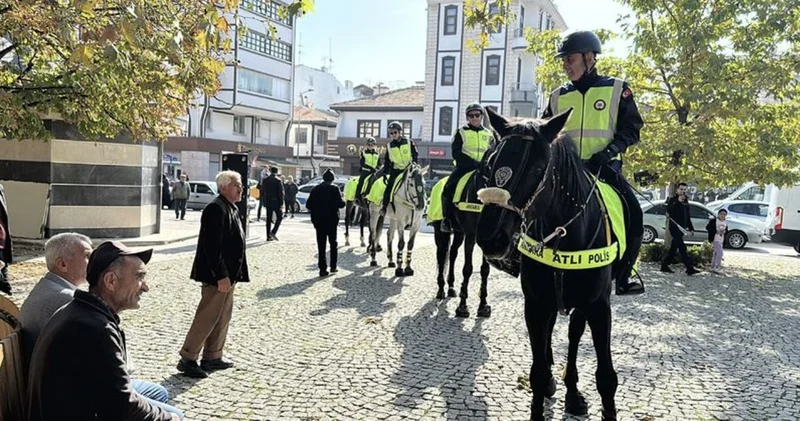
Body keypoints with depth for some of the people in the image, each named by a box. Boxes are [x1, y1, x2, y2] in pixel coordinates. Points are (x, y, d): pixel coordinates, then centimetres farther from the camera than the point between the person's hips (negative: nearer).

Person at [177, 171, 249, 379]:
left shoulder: (232, 209, 14)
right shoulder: (216, 209, -18)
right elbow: (212, 246, -23)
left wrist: (232, 274, 16)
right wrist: (221, 276, -23)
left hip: (228, 274, 10)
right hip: (217, 276, -10)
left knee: (223, 317, 16)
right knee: (207, 317, -4)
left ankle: (213, 357, 26)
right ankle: (187, 359, 6)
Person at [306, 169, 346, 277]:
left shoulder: (315, 189, 2)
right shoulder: (334, 189, -9)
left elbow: (308, 205, 2)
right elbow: (340, 204, -14)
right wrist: (343, 201, 7)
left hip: (319, 221, 2)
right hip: (332, 220, -2)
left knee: (321, 245, 4)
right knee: (333, 243, 14)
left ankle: (322, 269, 0)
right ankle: (333, 267, 15)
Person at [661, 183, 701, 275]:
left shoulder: (685, 201, 18)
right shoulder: (673, 200, -3)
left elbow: (688, 217, 25)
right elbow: (669, 211, -20)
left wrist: (691, 228, 22)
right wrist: (678, 202, -23)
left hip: (682, 228, 8)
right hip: (675, 227, -8)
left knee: (674, 247, 10)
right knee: (682, 247, -12)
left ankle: (664, 266, 18)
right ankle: (689, 268, -16)